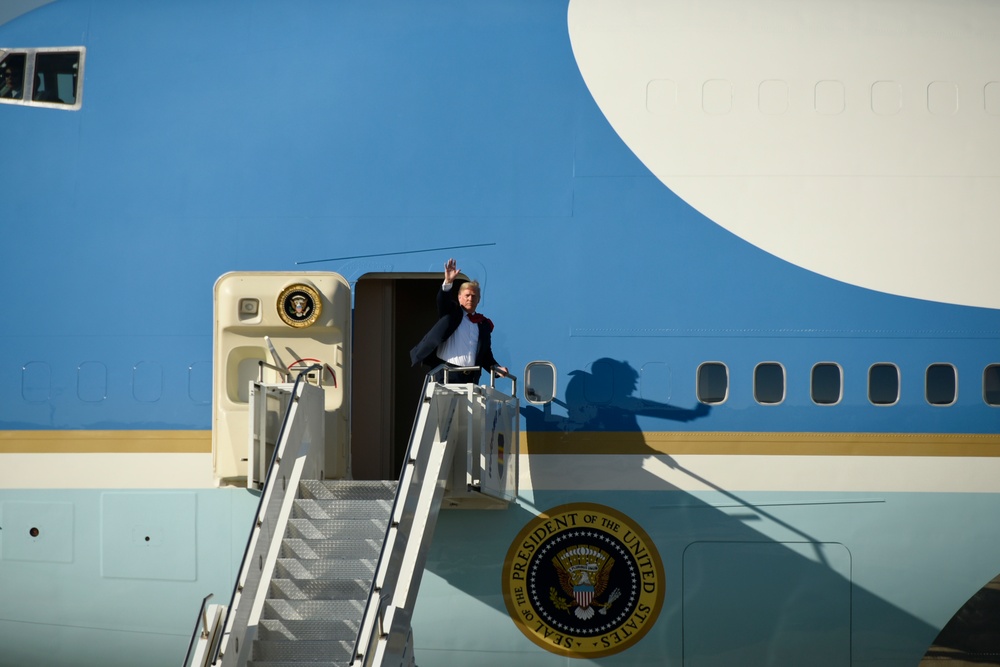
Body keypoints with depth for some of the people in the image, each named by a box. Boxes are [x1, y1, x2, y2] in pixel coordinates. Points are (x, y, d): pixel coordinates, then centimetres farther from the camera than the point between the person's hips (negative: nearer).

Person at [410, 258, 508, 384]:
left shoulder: (483, 324, 17)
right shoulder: (451, 313, 9)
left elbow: (486, 355, 18)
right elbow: (442, 301, -12)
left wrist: (496, 368, 0)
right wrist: (448, 282, -30)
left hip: (471, 377, 3)